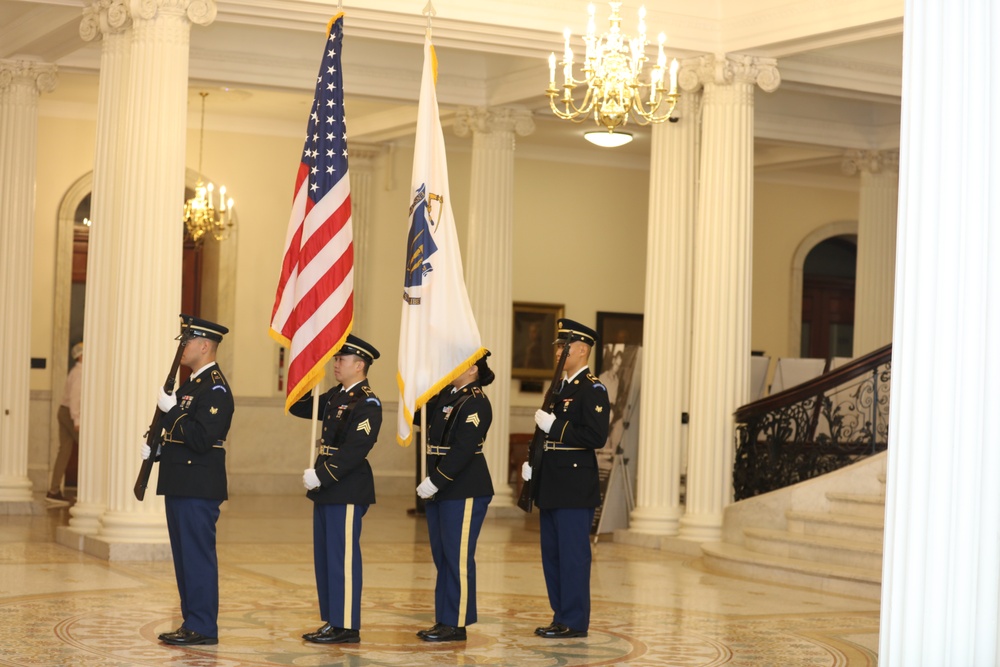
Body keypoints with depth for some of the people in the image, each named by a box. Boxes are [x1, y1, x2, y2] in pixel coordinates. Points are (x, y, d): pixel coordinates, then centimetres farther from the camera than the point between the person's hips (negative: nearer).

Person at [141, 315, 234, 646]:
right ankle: (192, 622, 19)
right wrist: (156, 449, 10)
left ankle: (202, 628, -1)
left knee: (198, 557, -6)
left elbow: (201, 439, -22)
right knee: (184, 557, 13)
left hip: (199, 488, -10)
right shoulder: (189, 385, 18)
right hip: (180, 484, 10)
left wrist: (171, 411, -21)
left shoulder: (215, 389, -14)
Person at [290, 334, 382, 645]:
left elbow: (356, 450, -22)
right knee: (324, 558, 13)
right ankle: (332, 621, 20)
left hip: (348, 491, -9)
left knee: (342, 558, -5)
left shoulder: (367, 403, -14)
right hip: (327, 489, 9)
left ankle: (347, 626, 1)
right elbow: (299, 407, 20)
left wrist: (321, 476, -22)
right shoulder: (335, 396, 13)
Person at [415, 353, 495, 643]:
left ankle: (456, 624, 2)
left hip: (465, 491, -9)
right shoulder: (445, 395, 13)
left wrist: (436, 481, -22)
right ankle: (444, 619, 19)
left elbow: (463, 450, -21)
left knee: (457, 556, -4)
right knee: (442, 556, 12)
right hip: (440, 489, 9)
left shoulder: (476, 403, -13)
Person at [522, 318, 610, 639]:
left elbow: (596, 437, -20)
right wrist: (532, 463, 12)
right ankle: (561, 616, 20)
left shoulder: (592, 389, -10)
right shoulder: (560, 388, 17)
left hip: (575, 488, -9)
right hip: (552, 487, 9)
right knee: (552, 554, 12)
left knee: (573, 555, -4)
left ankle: (574, 622, 2)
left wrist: (554, 426, -20)